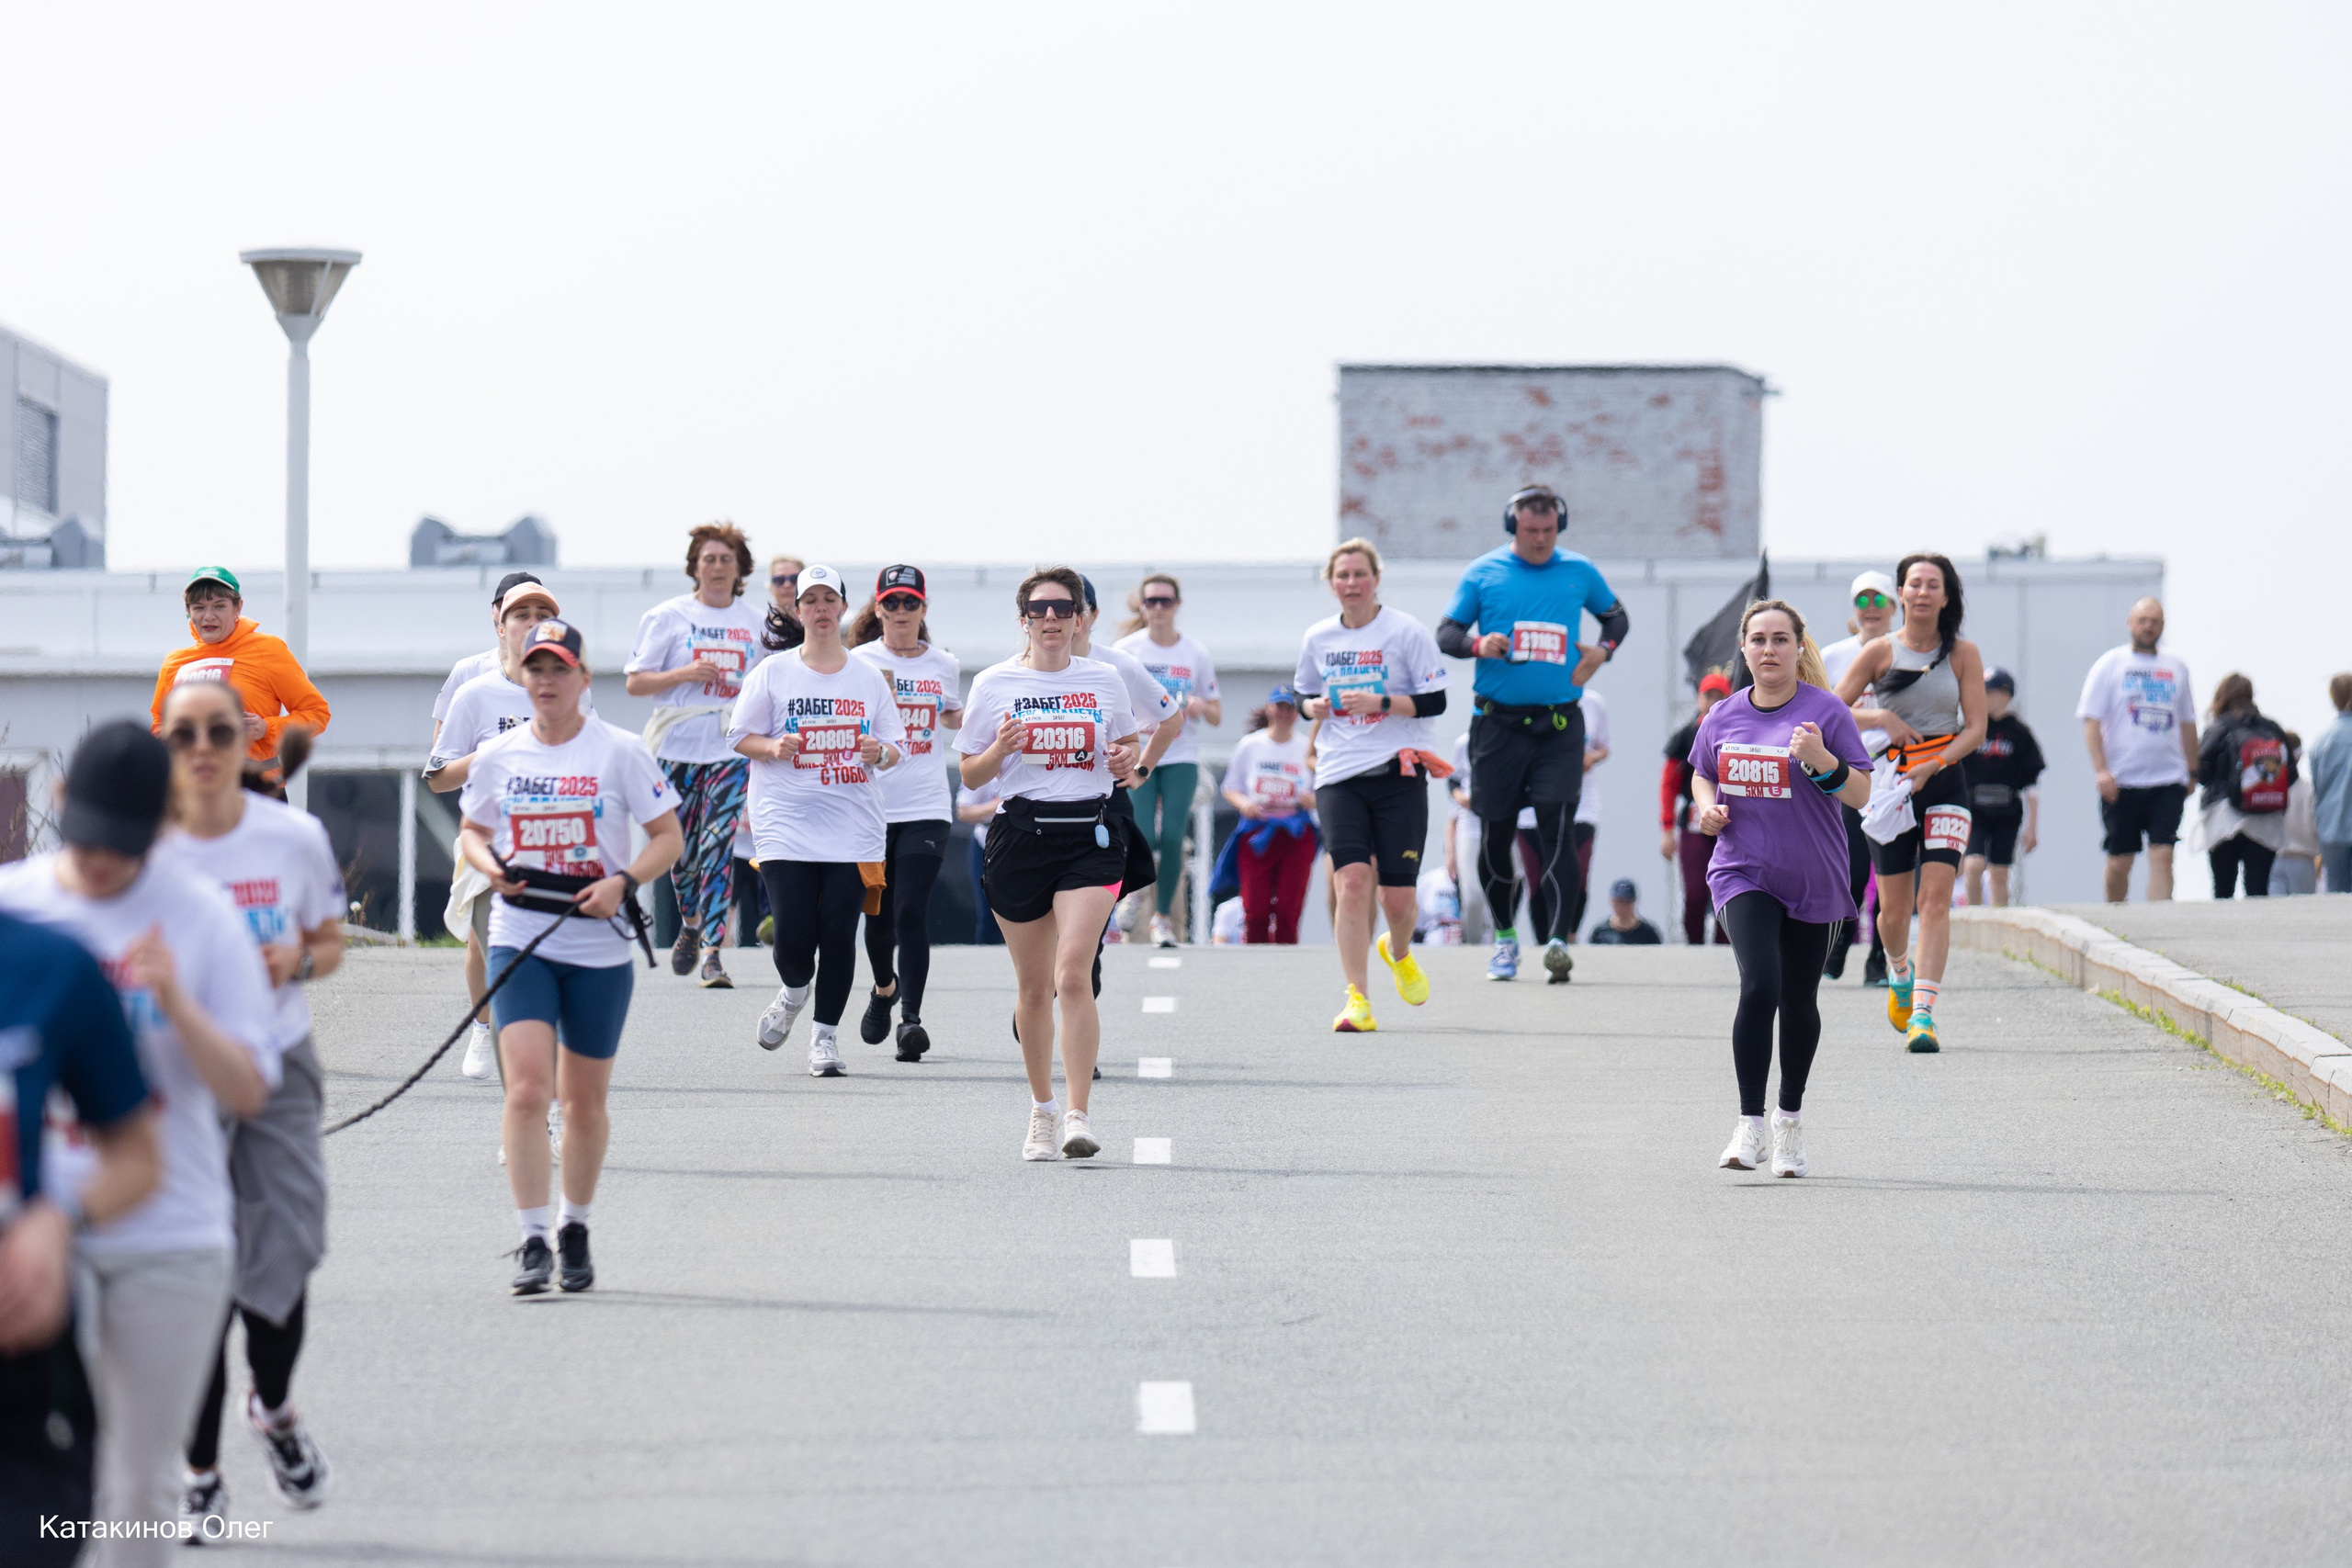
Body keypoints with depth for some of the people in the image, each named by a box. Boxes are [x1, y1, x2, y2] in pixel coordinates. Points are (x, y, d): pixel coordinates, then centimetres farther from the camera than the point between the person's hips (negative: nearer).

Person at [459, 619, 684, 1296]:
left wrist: (623, 882, -16)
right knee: (526, 1090, -15)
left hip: (598, 947, 0)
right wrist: (489, 866, -6)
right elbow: (471, 832, 17)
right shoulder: (498, 756, 4)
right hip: (520, 941, 0)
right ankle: (533, 1242, -14)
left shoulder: (619, 752, -3)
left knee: (585, 1101, 10)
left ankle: (575, 1230, 30)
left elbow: (668, 836, 1)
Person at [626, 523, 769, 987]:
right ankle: (691, 923, 34)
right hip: (677, 742, 0)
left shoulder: (759, 621, 10)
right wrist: (683, 675, -13)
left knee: (718, 844, -12)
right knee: (681, 846, 6)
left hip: (731, 746, 0)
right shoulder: (668, 617, 5)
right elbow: (635, 682, 2)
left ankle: (714, 950, -14)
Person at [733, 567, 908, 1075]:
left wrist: (880, 753, -11)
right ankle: (794, 991, 25)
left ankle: (826, 1034, 8)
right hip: (786, 825, -1)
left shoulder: (869, 677, 8)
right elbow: (739, 735, 7)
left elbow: (897, 749, 11)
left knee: (838, 933, -5)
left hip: (853, 828, 1)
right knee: (794, 935, -9)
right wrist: (773, 748, -13)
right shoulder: (774, 673, 3)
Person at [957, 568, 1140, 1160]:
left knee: (1073, 973, -16)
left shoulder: (1105, 680, 7)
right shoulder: (995, 684, 4)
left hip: (1091, 834, -1)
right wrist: (1000, 749, -14)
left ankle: (1078, 1116, -18)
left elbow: (1126, 744, 22)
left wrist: (1128, 760, -1)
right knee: (1034, 986, 7)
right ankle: (1042, 1110, 25)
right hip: (1021, 835, 1)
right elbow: (970, 776, 7)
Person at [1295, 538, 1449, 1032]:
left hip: (1398, 774, -2)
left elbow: (1435, 701, -5)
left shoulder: (1407, 632, -3)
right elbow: (1306, 695, 23)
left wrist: (1381, 703, -18)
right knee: (1352, 879, -15)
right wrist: (1316, 707, 0)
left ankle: (1398, 951, 36)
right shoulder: (1318, 638, 8)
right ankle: (1357, 1000, -12)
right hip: (1339, 776, 2)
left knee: (1398, 894, 0)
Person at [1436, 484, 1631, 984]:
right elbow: (1446, 633, 7)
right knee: (1495, 834, 4)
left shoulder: (1579, 572, 8)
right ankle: (1505, 936, 22)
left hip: (1559, 722, 0)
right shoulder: (1483, 573, 4)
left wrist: (1603, 650, 3)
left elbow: (1615, 615, 24)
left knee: (1557, 829, -13)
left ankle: (1558, 940, -18)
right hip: (1497, 721, 0)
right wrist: (1477, 645, -15)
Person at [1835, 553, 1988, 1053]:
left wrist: (1933, 766, -14)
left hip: (1945, 784, -1)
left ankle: (1923, 1012, -17)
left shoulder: (1963, 654, 1)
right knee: (1894, 907, 6)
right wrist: (1881, 717, -14)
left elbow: (1976, 728, -1)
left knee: (1936, 898, -14)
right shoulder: (1880, 652, 1)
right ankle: (1899, 971, 40)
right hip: (1891, 783, 1)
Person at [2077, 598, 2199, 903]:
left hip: (2168, 778, 2)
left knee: (2162, 855, -10)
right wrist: (2101, 771, -14)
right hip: (2122, 780, -2)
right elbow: (2091, 720, -3)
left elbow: (2187, 723, 20)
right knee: (2119, 863, 4)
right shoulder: (2110, 665, 2)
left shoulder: (2177, 667, 12)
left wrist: (2192, 771, 16)